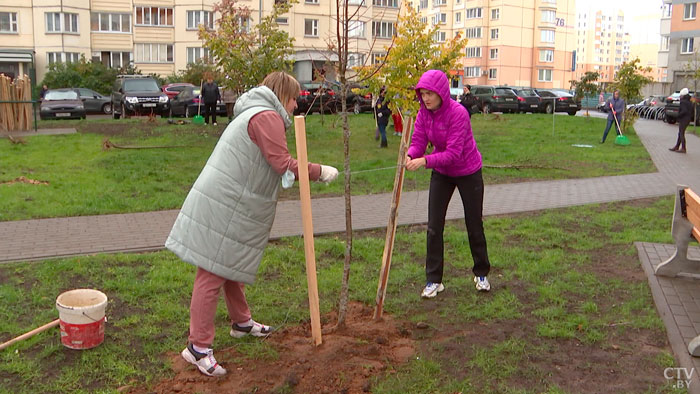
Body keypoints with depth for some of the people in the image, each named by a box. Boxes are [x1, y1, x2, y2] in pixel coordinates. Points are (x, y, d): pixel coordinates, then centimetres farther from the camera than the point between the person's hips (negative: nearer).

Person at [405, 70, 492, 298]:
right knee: (434, 227, 0)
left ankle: (481, 274, 31)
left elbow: (453, 153, -34)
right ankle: (433, 280, 11)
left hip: (468, 172, -5)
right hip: (441, 173, 5)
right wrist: (410, 155, -36)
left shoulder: (458, 113, -29)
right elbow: (418, 141, -13)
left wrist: (424, 161, -46)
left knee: (474, 225, 10)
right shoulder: (424, 113, -10)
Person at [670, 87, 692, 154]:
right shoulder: (689, 102, 12)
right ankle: (676, 147, 20)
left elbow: (684, 111, -26)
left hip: (683, 120, -9)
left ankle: (683, 149, -3)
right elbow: (692, 111, 14)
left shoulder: (683, 102, -15)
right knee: (680, 133, 15)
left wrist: (678, 115, -14)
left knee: (681, 134, -4)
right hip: (688, 119, 9)